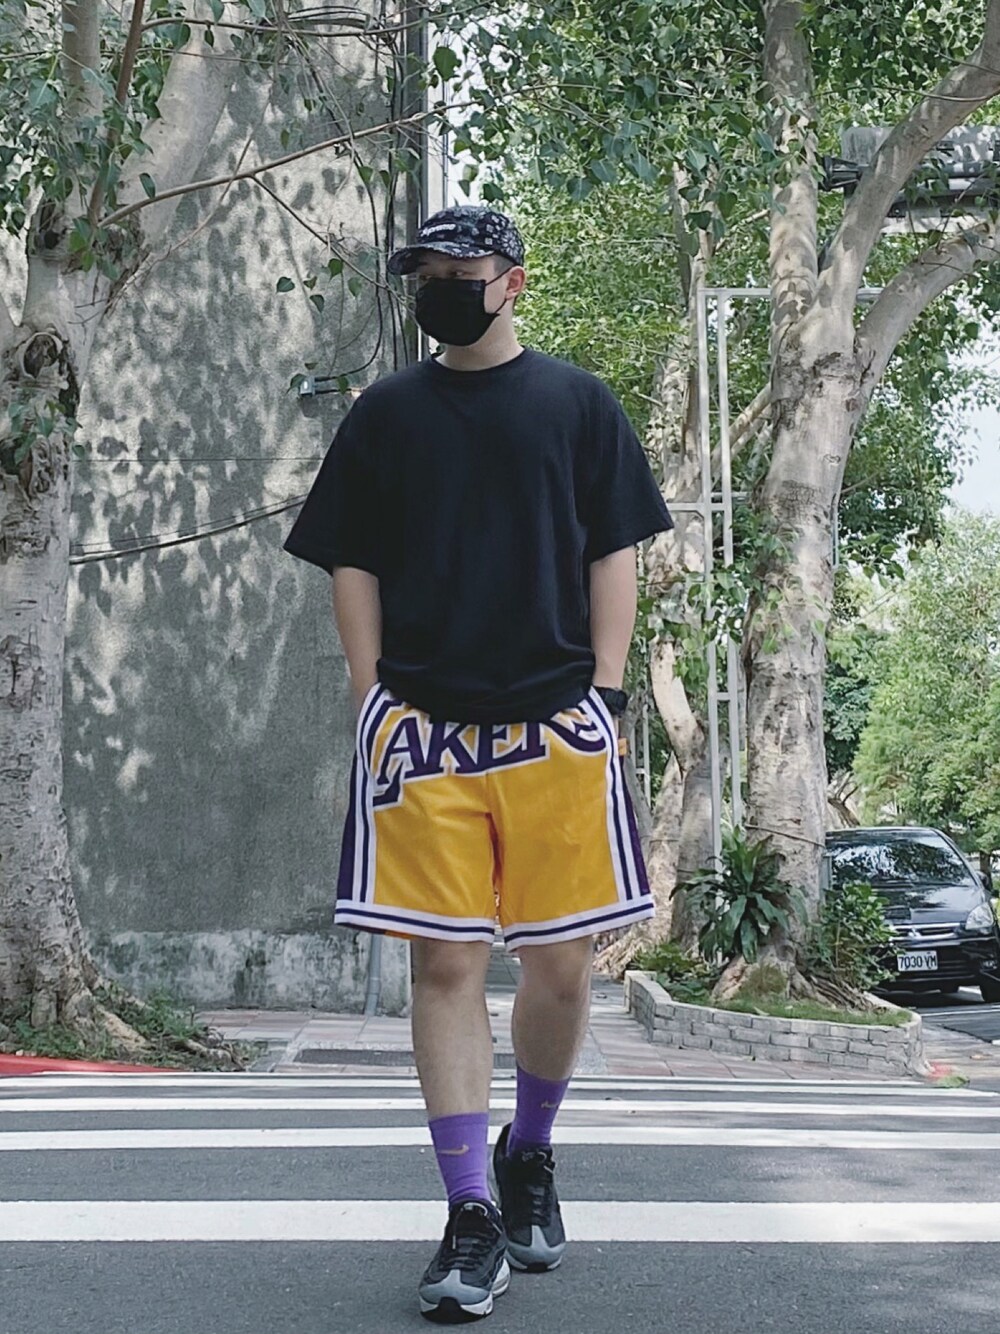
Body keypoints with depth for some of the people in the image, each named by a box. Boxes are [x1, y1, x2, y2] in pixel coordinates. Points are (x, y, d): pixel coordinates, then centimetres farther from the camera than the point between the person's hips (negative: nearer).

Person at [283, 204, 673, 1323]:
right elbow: (354, 567, 12)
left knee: (561, 964, 2)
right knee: (446, 966, -4)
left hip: (557, 722, 0)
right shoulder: (384, 415, 12)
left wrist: (605, 689, -1)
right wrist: (371, 698, 2)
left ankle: (529, 1153, 29)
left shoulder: (577, 403, 10)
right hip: (421, 723, 1)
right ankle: (472, 1217, 1)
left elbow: (614, 556, 8)